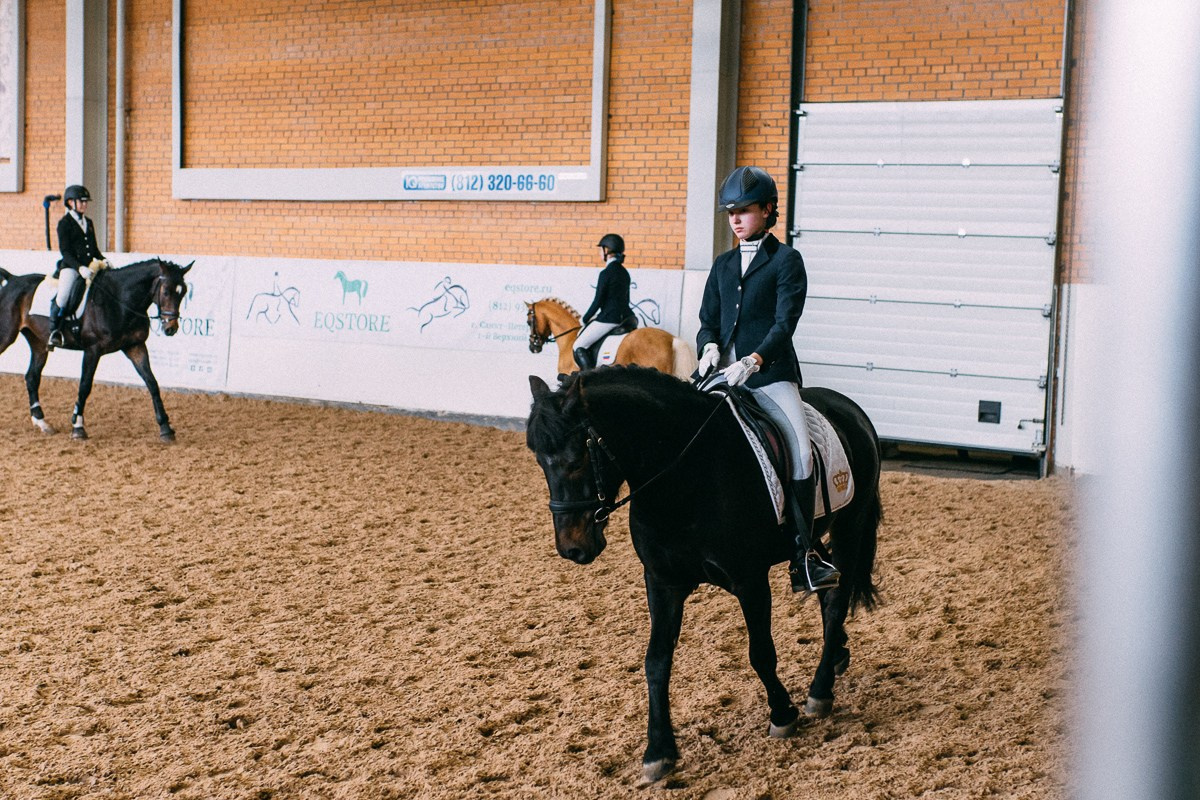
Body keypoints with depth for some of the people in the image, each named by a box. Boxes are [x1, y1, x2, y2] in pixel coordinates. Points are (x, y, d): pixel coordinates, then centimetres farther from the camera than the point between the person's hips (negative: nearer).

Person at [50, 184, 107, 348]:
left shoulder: (89, 222, 19)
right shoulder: (64, 223, -1)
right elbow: (65, 251, -10)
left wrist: (103, 260, 3)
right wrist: (79, 267, -23)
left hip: (88, 266, 6)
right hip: (70, 266, -6)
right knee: (63, 294, -29)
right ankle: (55, 330, -18)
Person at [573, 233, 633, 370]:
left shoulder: (606, 273, -15)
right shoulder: (624, 272, 11)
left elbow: (598, 301, -14)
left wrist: (585, 319, 1)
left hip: (608, 320, -9)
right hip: (623, 317, 9)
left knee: (579, 346, -4)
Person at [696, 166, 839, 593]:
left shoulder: (786, 260, 2)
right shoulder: (723, 265, 19)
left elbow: (785, 322, -9)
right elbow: (708, 320, 15)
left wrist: (754, 360, -25)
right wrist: (709, 347, -9)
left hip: (771, 374, -5)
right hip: (724, 374, 6)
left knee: (801, 453, -22)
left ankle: (803, 557, -17)